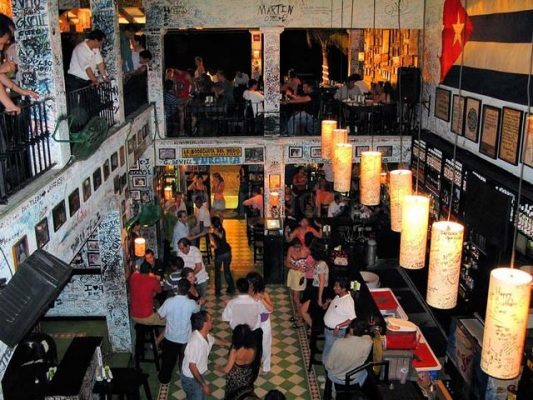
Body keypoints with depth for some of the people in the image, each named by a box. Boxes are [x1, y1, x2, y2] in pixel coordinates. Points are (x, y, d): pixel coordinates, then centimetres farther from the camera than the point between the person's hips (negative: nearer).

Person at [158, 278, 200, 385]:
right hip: (185, 338, 0)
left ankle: (164, 378, 42)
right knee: (184, 360, 24)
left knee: (168, 358, 24)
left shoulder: (169, 301, -24)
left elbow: (161, 315, -9)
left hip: (170, 336, 1)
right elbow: (197, 309, 3)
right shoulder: (191, 303, -21)